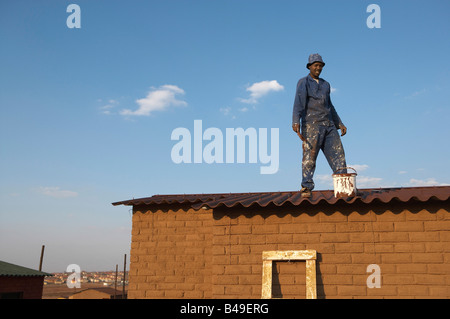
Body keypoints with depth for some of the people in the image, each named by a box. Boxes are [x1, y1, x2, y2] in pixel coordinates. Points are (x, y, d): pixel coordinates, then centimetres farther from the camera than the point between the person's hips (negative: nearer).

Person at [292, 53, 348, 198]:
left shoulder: (325, 85, 23)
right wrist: (296, 122, -28)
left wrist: (340, 124, 25)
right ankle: (306, 188, -7)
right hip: (311, 124, -6)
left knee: (337, 153, -1)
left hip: (328, 125, 6)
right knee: (309, 156, -10)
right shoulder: (303, 83, 3)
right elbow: (299, 102, -13)